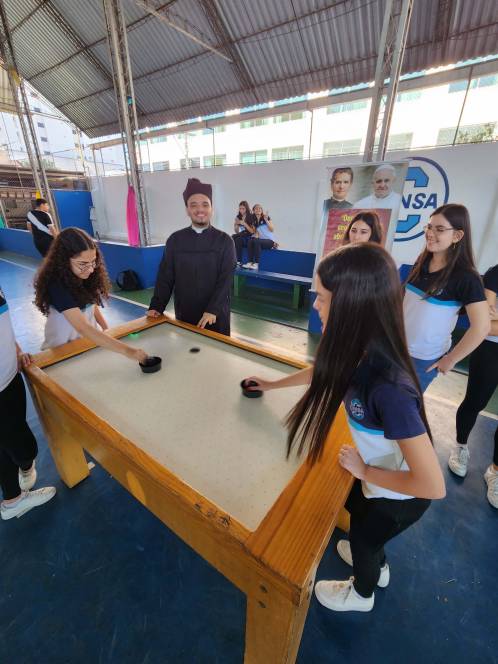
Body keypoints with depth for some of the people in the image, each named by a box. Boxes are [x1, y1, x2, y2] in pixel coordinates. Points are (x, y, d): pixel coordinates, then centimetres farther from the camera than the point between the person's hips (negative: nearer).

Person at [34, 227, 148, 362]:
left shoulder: (85, 277, -6)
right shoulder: (56, 285, -27)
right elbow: (83, 328, -38)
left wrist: (106, 330, -2)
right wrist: (127, 350, -47)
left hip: (92, 337, 6)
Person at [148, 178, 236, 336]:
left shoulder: (224, 240, -4)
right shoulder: (175, 240, 2)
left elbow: (225, 279, -10)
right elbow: (165, 277, 4)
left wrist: (213, 310, -19)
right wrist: (156, 307, -5)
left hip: (216, 314, -1)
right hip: (184, 314, 2)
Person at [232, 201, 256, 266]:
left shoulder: (251, 217, -5)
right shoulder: (238, 217, 9)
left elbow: (253, 232, -8)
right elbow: (237, 232, 12)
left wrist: (244, 224, -17)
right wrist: (236, 224, -8)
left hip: (249, 238, -4)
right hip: (241, 237, 4)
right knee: (237, 240, -30)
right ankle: (239, 261, -30)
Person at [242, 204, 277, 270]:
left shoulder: (267, 217, 0)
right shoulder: (254, 221, 13)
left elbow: (272, 230, -9)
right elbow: (256, 232, 14)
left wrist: (266, 220, -17)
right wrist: (256, 235, -8)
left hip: (270, 240, -4)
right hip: (260, 240, 4)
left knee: (256, 241, -34)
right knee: (250, 241, -27)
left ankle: (256, 264, -34)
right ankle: (250, 262, -32)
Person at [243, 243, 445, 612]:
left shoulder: (388, 388, -43)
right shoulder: (361, 353, -18)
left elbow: (433, 485, -35)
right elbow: (321, 372, 2)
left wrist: (364, 470, -19)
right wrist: (271, 384, 14)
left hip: (402, 496, -6)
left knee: (362, 538, 23)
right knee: (355, 508, 32)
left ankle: (361, 594, 59)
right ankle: (378, 566, 65)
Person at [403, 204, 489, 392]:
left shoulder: (465, 277, -16)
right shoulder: (422, 261, 1)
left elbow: (481, 327, -16)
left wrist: (450, 360, -12)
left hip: (425, 357, -5)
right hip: (397, 345, 5)